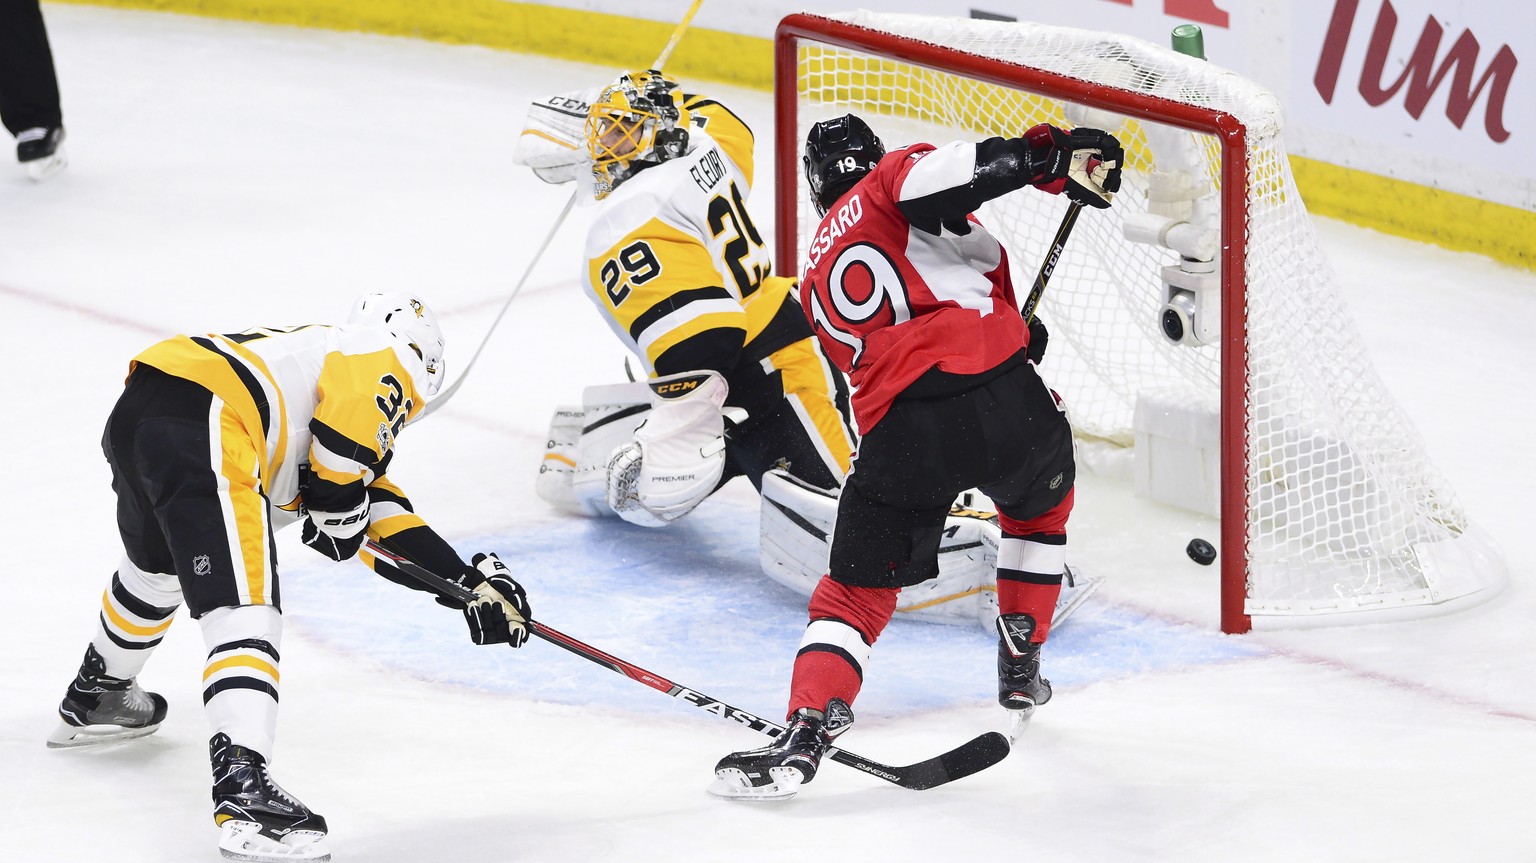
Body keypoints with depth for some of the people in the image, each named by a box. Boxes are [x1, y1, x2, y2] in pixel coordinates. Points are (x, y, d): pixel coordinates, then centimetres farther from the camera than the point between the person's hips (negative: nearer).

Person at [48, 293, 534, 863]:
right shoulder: (390, 357, 12)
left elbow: (384, 520, 33)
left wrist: (469, 581, 32)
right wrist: (338, 506, 6)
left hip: (133, 416, 10)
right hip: (200, 425, -10)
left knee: (162, 564, 37)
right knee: (244, 610, -16)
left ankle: (96, 695, 58)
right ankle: (243, 782, -32)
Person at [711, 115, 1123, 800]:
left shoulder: (817, 275, 28)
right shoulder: (897, 174, 11)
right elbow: (939, 178, -14)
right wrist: (1050, 156, -13)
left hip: (899, 430, 2)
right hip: (997, 393, -2)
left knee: (857, 590, 10)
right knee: (1040, 509, 31)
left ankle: (805, 733, -10)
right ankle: (1020, 672, 36)